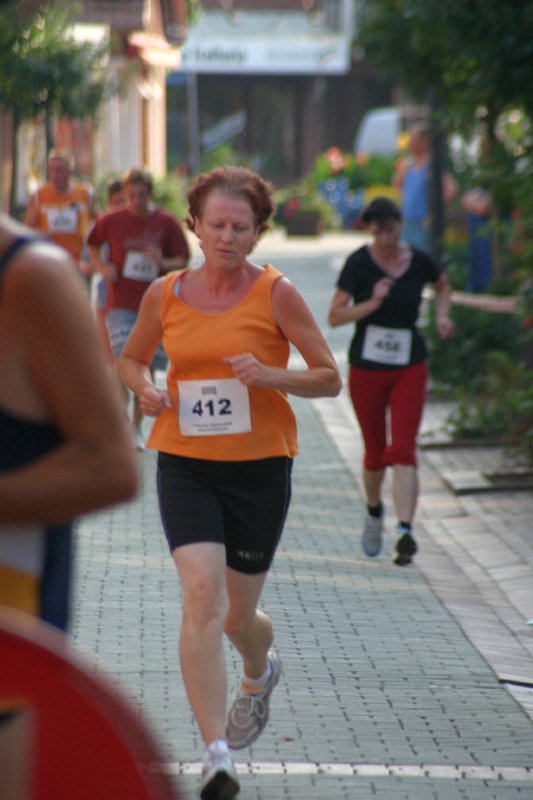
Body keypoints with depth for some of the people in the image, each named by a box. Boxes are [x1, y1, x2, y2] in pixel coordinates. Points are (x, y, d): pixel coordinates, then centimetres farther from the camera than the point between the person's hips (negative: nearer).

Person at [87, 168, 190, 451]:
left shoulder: (167, 223, -1)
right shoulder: (111, 221, -1)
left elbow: (183, 261, 3)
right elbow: (92, 245, 17)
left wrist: (163, 263, -18)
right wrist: (102, 267, -2)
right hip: (121, 305, -2)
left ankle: (136, 428, 22)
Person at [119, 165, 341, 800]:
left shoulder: (275, 294, -5)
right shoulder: (165, 294, 2)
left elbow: (329, 379, -1)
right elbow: (131, 358, 20)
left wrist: (270, 375, -19)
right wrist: (145, 387, -3)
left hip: (259, 466, -1)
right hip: (184, 463, 1)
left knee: (237, 615, 9)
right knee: (202, 595, -19)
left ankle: (260, 671, 49)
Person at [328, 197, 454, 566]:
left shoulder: (420, 261, -2)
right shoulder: (359, 264, -11)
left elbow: (442, 284, 22)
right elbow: (335, 317, -15)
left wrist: (443, 314, 5)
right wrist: (372, 304, -28)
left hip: (410, 368, 1)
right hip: (367, 368, -1)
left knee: (403, 450, -13)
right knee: (376, 453, 12)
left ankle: (406, 530, -22)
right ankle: (374, 510, 41)